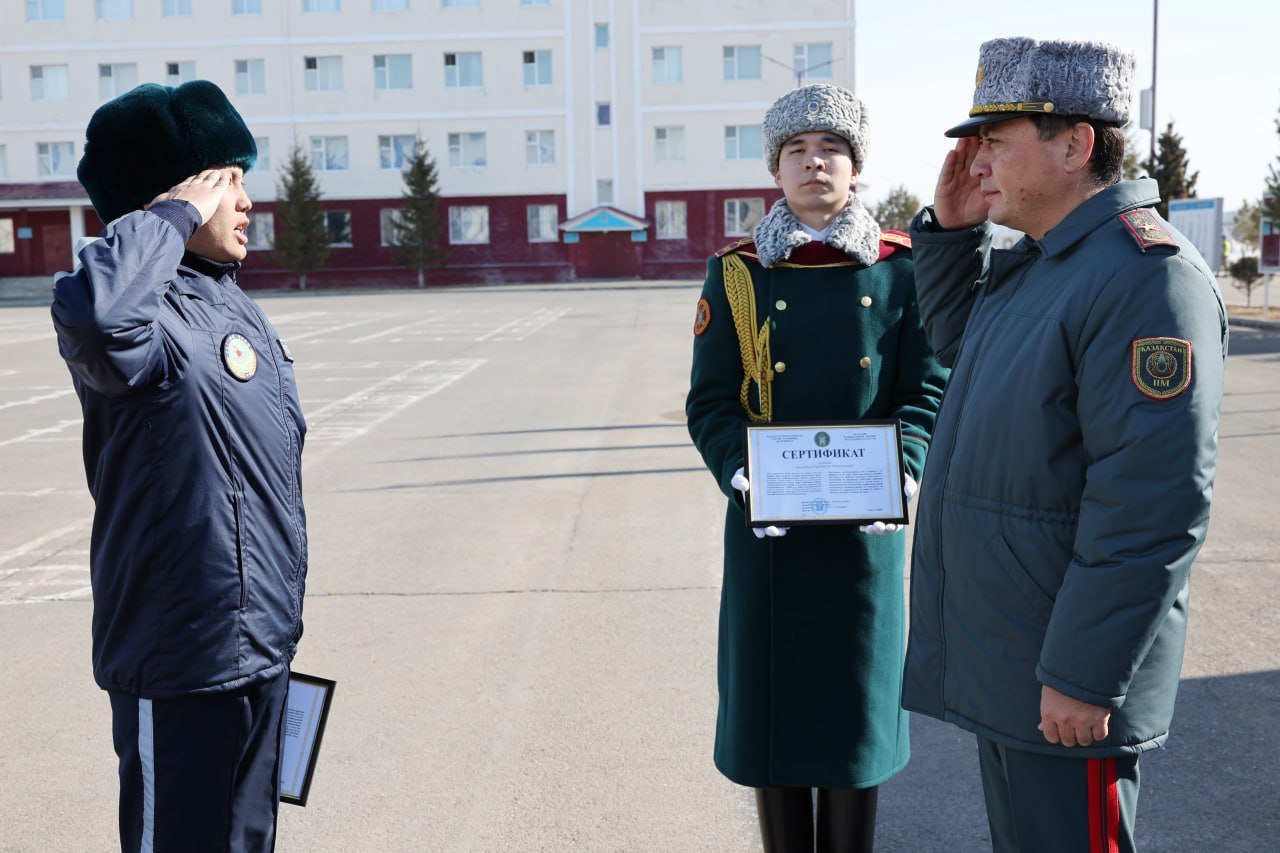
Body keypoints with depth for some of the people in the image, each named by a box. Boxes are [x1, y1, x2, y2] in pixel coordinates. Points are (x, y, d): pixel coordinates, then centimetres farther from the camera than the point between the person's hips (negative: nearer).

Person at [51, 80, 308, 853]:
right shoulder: (150, 314, -17)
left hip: (261, 649, 9)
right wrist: (174, 215, -27)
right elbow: (95, 316, -45)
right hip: (181, 663, -9)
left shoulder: (236, 307, 11)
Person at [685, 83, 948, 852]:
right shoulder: (737, 275, 1)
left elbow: (928, 388, 0)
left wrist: (900, 472, -17)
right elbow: (711, 402, -2)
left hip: (866, 527, 0)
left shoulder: (899, 270, 1)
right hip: (768, 529, 0)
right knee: (772, 704, 9)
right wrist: (740, 477, -19)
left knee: (857, 704, 11)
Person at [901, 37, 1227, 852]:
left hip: (1064, 682, -9)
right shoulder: (1031, 262, 9)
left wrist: (1083, 677, -23)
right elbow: (958, 342, 27)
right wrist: (951, 228, 9)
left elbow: (1154, 508, -26)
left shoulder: (1147, 274, -22)